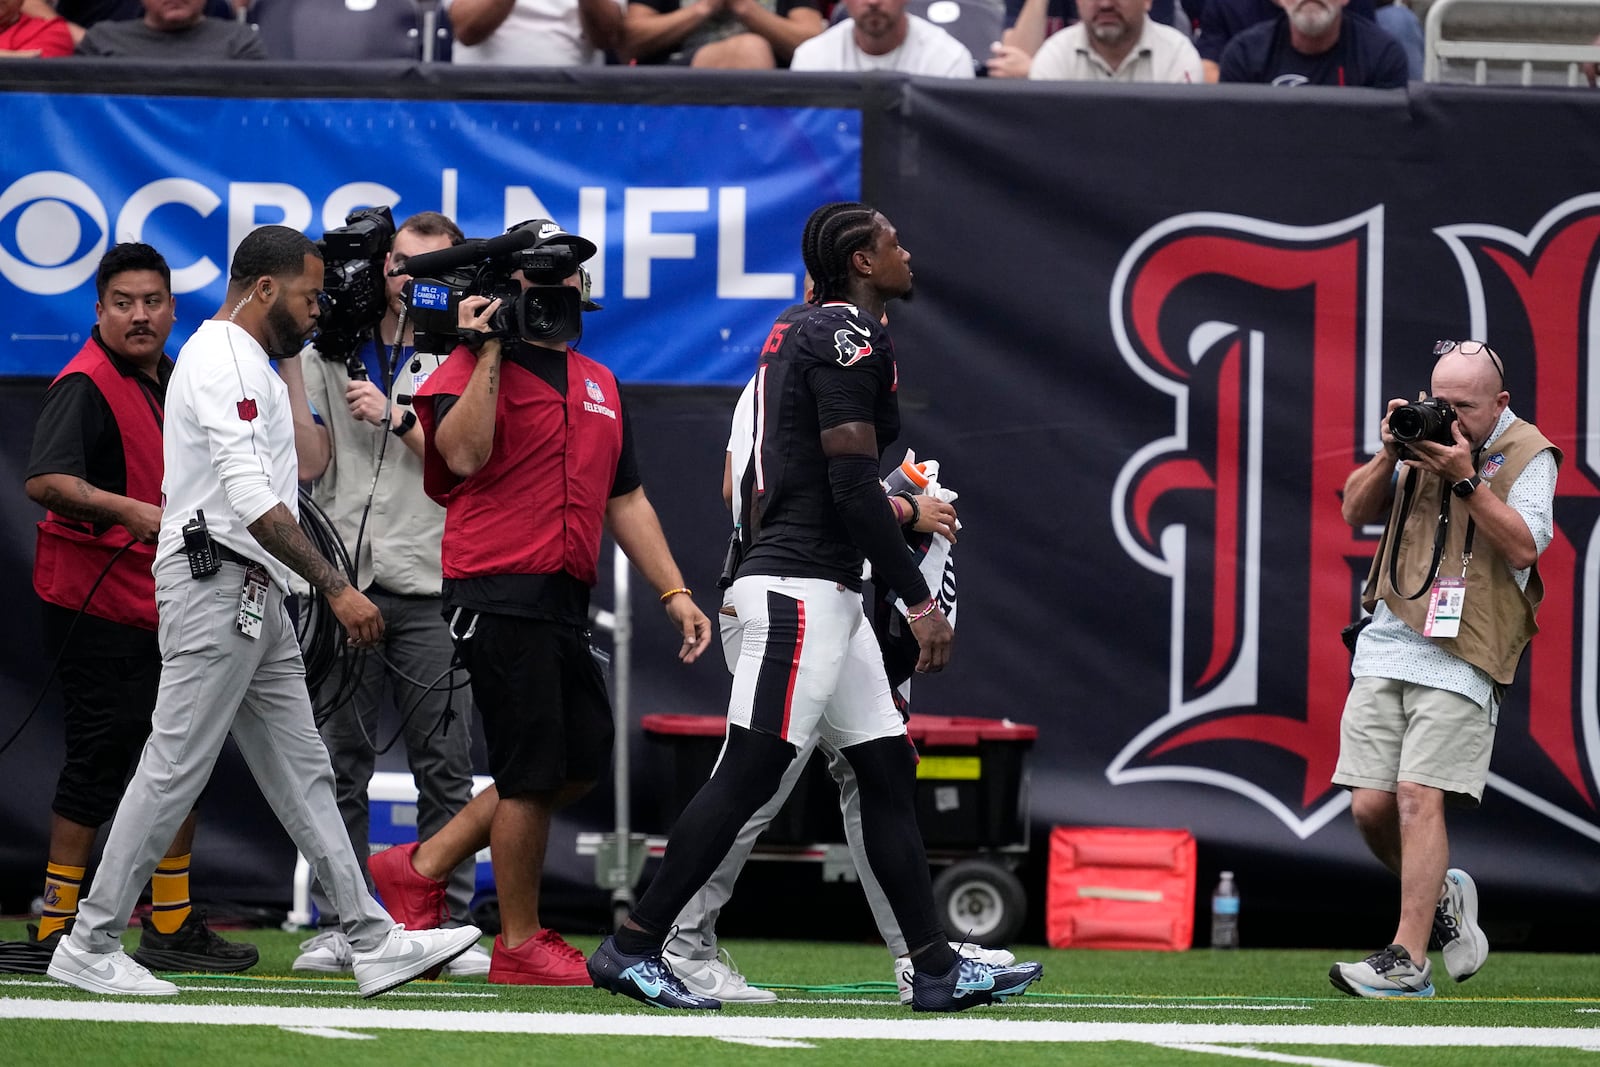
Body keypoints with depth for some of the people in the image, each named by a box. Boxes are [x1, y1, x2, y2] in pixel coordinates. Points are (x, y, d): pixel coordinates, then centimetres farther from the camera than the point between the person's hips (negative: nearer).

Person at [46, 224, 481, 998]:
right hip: (215, 587, -11)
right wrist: (336, 587, -26)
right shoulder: (223, 360, -14)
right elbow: (252, 499, -23)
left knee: (303, 775, 8)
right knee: (174, 771, -9)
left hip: (254, 600, 11)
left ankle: (375, 942, 8)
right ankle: (90, 947, -5)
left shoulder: (247, 364, 21)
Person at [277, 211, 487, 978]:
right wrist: (291, 364, -4)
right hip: (343, 583, 1)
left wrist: (397, 418, -11)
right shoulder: (329, 354, 11)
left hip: (430, 589, -1)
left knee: (445, 765, -2)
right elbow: (308, 462, 1)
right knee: (338, 763, 3)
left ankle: (450, 927, 1)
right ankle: (336, 928, 6)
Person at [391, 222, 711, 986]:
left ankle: (422, 866, 19)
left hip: (565, 603, 9)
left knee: (583, 760, 11)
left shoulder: (598, 383, 19)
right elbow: (463, 452, -23)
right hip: (498, 598, -9)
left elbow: (625, 499, 23)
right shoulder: (476, 368, -5)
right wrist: (490, 353, -20)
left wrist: (673, 591, 15)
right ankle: (519, 945, 6)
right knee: (535, 771, -6)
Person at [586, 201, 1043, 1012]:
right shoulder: (849, 339, -12)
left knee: (886, 768, 9)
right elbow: (853, 483, -19)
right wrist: (920, 601, -17)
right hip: (802, 589, -11)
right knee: (748, 775, -10)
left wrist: (900, 511, 32)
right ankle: (632, 948, -8)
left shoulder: (797, 337, 19)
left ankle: (935, 968, 10)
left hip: (822, 596, 11)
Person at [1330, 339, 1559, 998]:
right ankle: (1440, 894, 26)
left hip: (1462, 655, -5)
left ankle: (1407, 961, -16)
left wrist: (1467, 478, -17)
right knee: (1370, 805, -1)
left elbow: (1525, 546, -11)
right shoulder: (1425, 434, 14)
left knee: (1418, 796, -15)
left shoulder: (1527, 454, 0)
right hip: (1388, 641, 5)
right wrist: (1390, 454, -4)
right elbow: (1356, 511, 13)